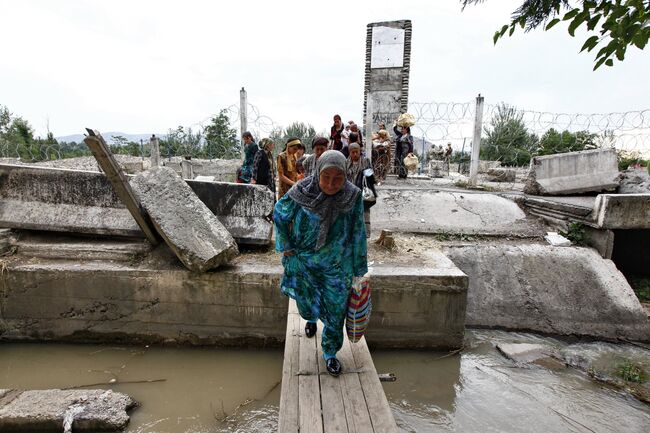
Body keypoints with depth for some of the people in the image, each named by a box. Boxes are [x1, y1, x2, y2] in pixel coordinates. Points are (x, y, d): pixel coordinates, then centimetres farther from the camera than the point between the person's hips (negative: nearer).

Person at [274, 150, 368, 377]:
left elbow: (358, 235, -7)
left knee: (335, 312, 9)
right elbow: (279, 214, 0)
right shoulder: (302, 192, -18)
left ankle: (330, 353, 35)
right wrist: (285, 246, -1)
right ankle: (311, 319, 55)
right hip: (303, 263, 0)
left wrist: (359, 270, -1)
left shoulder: (353, 197, -17)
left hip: (337, 267, 0)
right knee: (309, 307, 16)